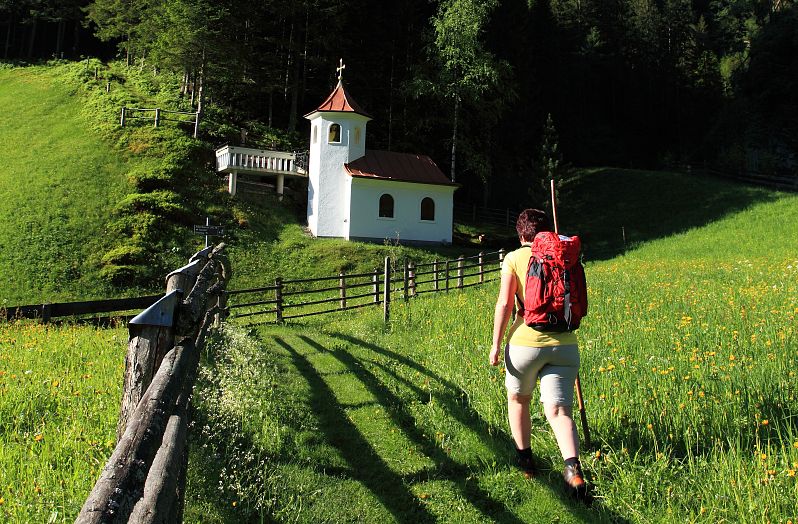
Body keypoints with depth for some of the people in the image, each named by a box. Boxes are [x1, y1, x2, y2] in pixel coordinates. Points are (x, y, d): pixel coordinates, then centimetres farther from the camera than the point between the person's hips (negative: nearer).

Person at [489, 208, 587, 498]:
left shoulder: (514, 259, 0)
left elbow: (504, 303, -6)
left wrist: (496, 344, -2)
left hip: (525, 341, -2)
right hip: (564, 343, 2)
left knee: (517, 399, 23)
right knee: (558, 410, -1)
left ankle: (525, 460, 31)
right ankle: (573, 469, -23)